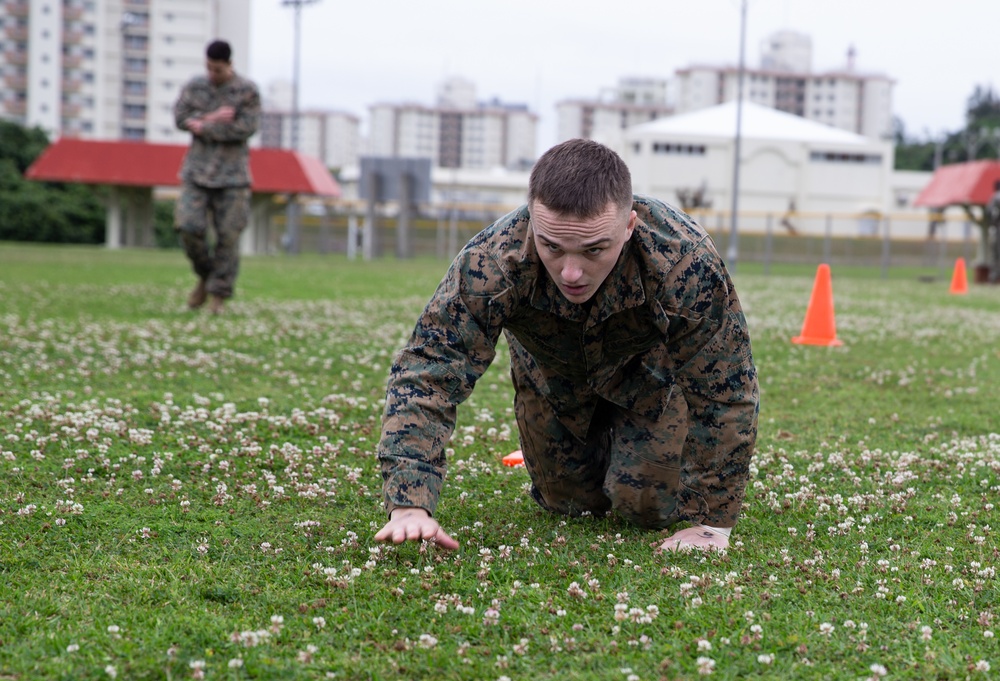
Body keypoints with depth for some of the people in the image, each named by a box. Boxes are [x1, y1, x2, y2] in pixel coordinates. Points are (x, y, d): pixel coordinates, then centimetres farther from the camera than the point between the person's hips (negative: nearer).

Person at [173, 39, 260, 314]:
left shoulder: (248, 91, -3)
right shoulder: (194, 87, 7)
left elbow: (246, 128, -14)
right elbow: (180, 117, -3)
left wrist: (203, 128, -11)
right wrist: (214, 118, -16)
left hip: (232, 175, -2)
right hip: (197, 171, 2)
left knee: (228, 235, -3)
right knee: (188, 227, -11)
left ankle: (218, 296, 6)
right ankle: (205, 276, 15)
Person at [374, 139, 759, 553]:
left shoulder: (687, 264, -45)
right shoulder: (491, 263, -43)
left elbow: (725, 394, -34)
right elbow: (425, 376, -40)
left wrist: (713, 523, -30)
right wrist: (409, 506, -52)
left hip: (652, 370, -1)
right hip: (552, 375, 1)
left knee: (650, 505, -5)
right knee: (571, 503, 10)